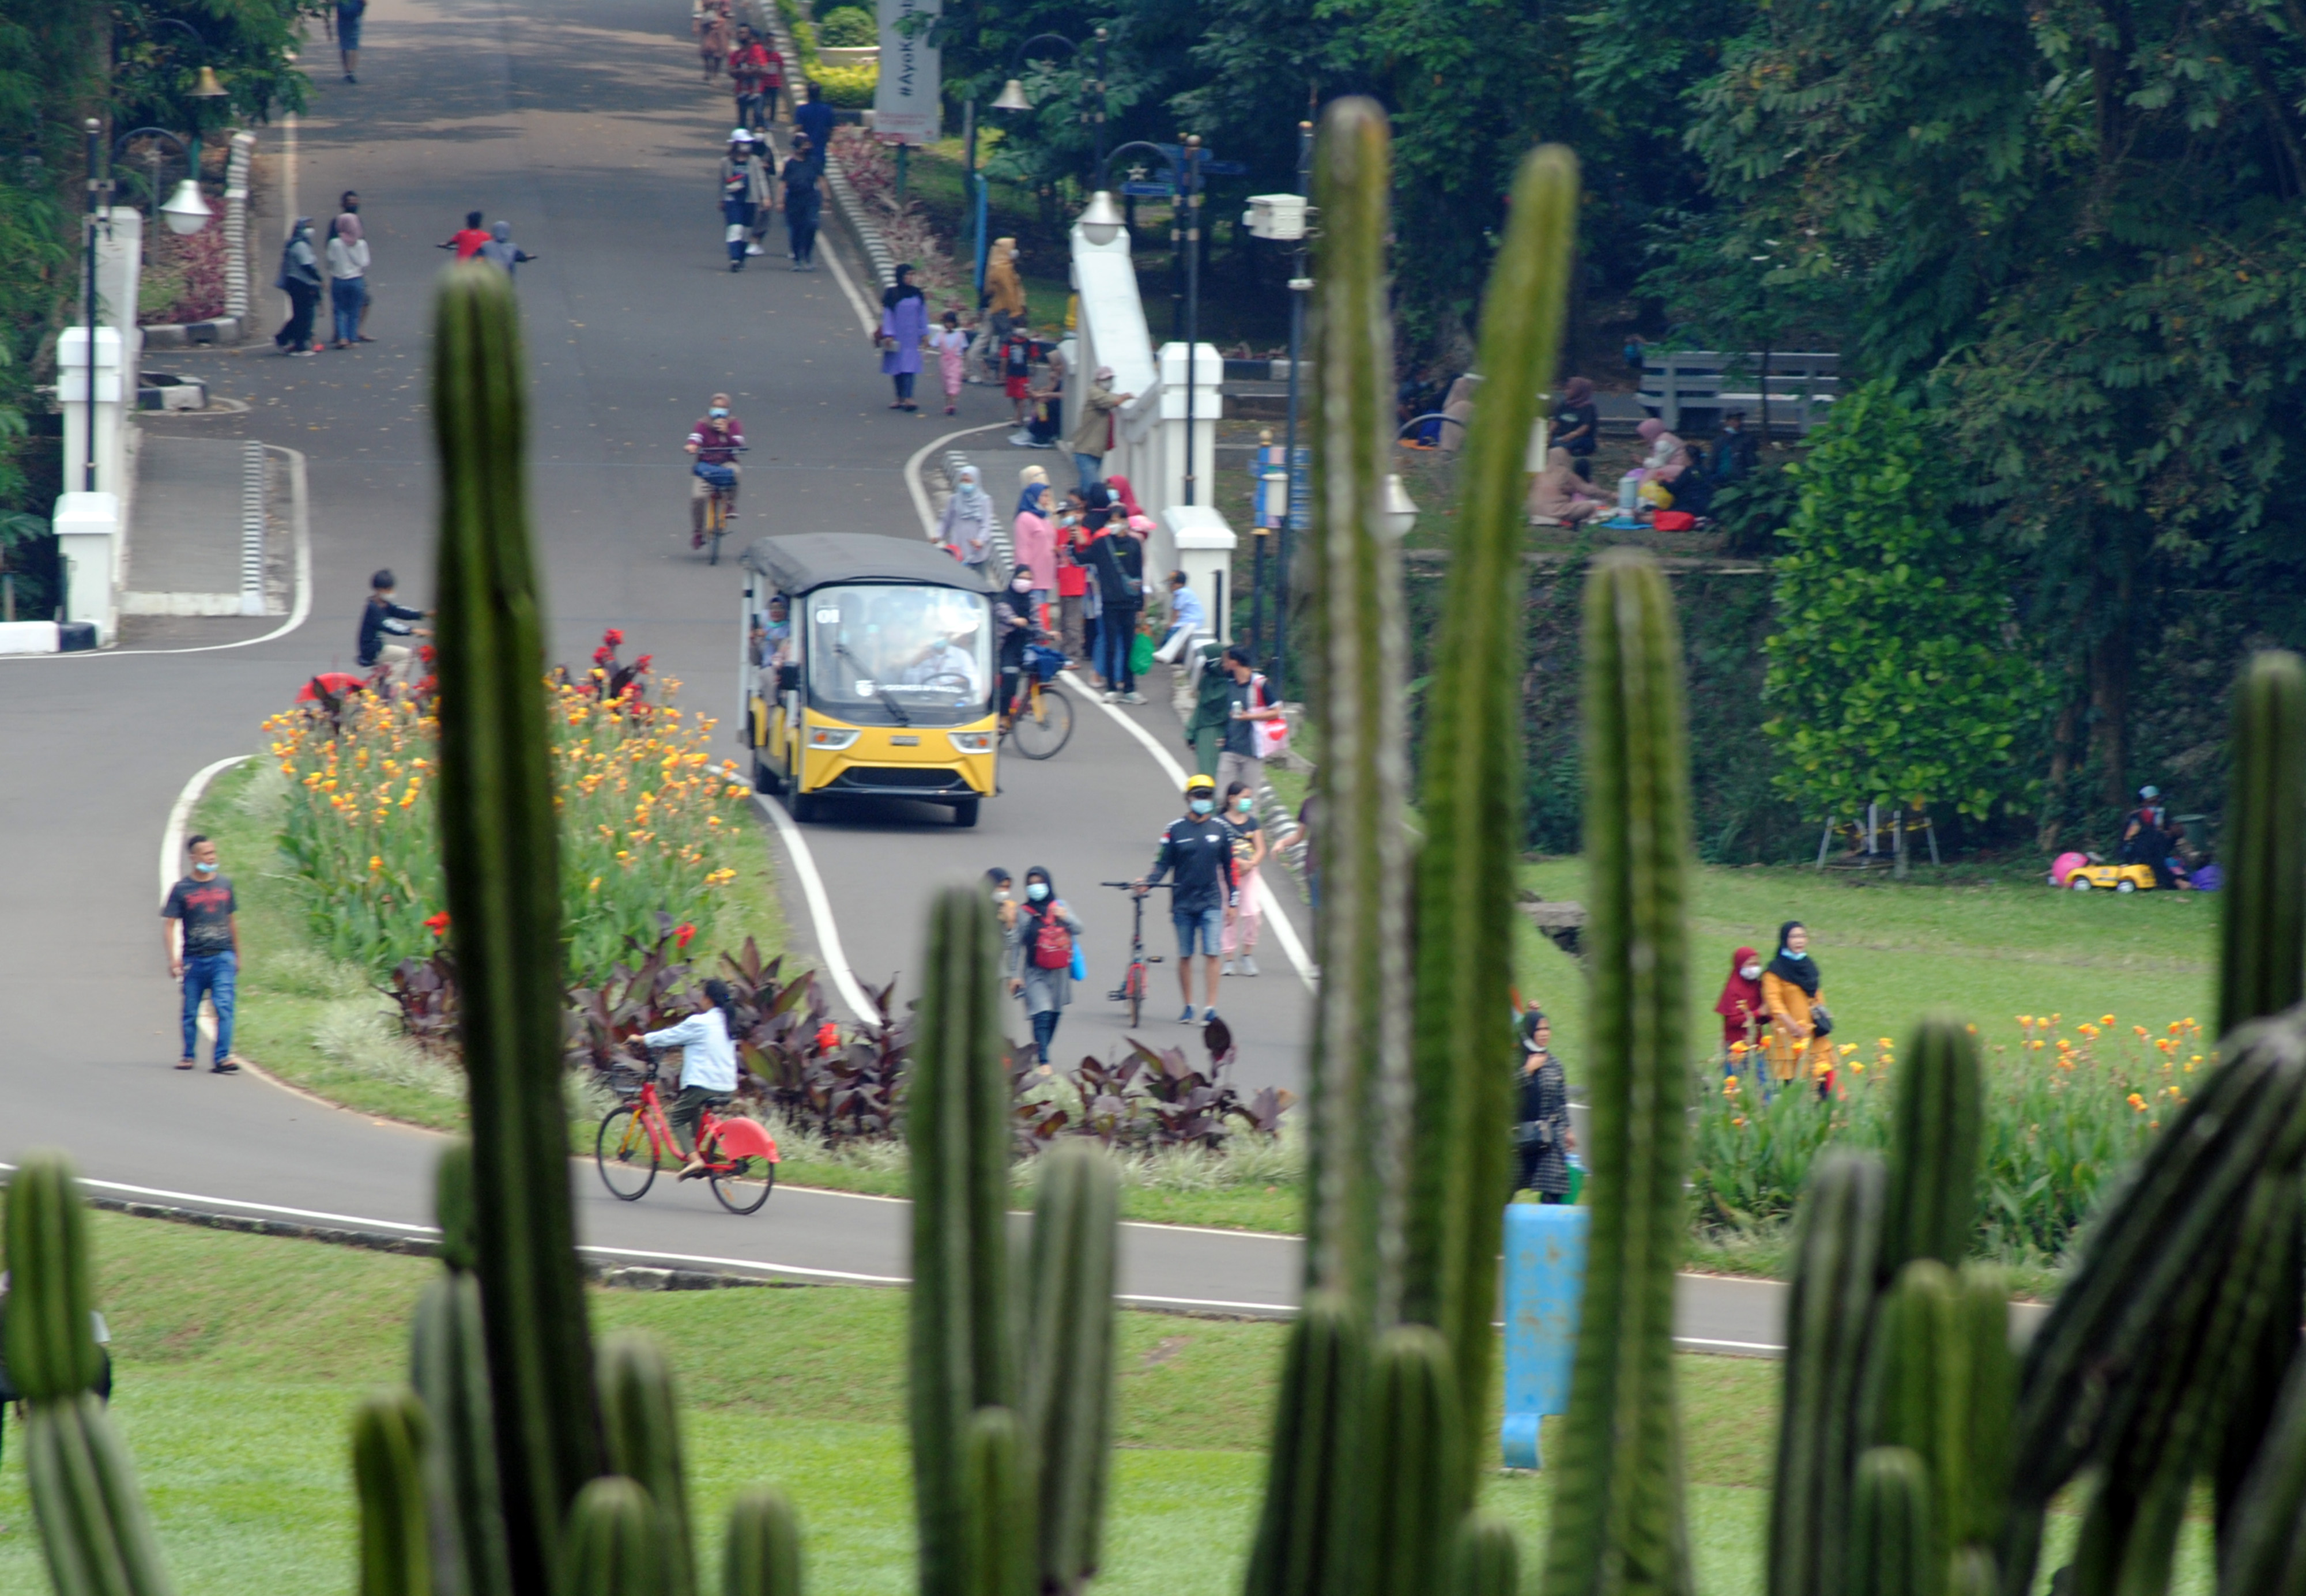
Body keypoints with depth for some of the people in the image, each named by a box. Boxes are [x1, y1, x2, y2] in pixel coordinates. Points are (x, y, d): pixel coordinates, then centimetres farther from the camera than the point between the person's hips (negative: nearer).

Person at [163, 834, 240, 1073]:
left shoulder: (224, 885, 10)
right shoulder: (181, 889, 0)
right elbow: (170, 925, -3)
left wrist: (237, 955, 22)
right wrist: (173, 958, -14)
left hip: (223, 957, 1)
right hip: (194, 960, -1)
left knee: (224, 1006, -12)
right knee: (191, 1011, 7)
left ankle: (222, 1058, -16)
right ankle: (188, 1056, 23)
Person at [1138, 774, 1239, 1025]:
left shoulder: (1220, 829, 5)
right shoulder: (1176, 830, 1)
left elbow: (1229, 867, 10)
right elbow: (1164, 863, 2)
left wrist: (1233, 901, 9)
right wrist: (1147, 882, -16)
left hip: (1211, 902, 0)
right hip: (1183, 903, 0)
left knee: (1211, 953, -9)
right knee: (1185, 956, 5)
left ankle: (1211, 1007, -8)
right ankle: (1188, 1007, 17)